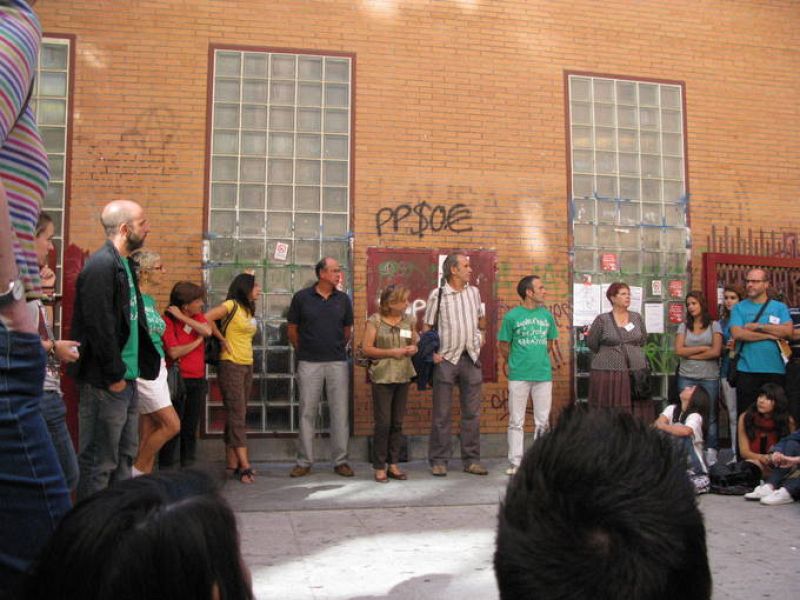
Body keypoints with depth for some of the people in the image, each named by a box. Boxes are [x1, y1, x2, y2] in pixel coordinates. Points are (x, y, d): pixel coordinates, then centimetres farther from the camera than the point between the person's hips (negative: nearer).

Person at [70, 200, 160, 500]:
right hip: (106, 383, -10)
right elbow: (99, 326, -20)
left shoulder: (124, 264, 15)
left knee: (125, 455, 16)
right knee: (99, 462, -1)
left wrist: (130, 371, 12)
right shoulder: (101, 265, -15)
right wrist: (114, 376, -16)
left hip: (126, 378, 10)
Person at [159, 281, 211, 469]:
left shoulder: (198, 317, 9)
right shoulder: (168, 321, -9)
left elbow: (207, 331, -13)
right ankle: (165, 469, 6)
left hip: (198, 381, 5)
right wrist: (197, 342, -7)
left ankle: (188, 467, 19)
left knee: (191, 428, 11)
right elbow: (173, 352, -18)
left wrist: (182, 317, -13)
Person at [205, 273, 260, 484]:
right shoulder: (232, 305, -9)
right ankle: (245, 466, -10)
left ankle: (233, 464, 14)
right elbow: (206, 318, -20)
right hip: (231, 365, -8)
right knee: (237, 416, -9)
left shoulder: (249, 310, 15)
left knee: (237, 417, 9)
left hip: (247, 366, 8)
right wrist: (222, 340, -10)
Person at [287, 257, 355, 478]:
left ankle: (340, 461, 12)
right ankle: (304, 462, 13)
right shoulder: (302, 297, -2)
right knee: (307, 412, 4)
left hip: (338, 362, 2)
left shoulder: (343, 299, 5)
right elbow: (292, 329, 7)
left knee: (340, 412, 3)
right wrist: (302, 351, 10)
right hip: (309, 364, -2)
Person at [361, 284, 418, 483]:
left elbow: (415, 343, 19)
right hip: (382, 377, -5)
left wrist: (413, 349, -5)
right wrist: (391, 352, -16)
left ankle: (393, 464, 17)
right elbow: (366, 348, -8)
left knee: (397, 422, 9)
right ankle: (379, 467, 6)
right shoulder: (374, 321, -5)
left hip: (403, 377, 5)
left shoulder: (407, 320, 9)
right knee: (383, 423, -4)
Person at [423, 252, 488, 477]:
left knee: (472, 412, 7)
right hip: (446, 359, -4)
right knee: (442, 414, 1)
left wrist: (480, 334, 9)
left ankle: (471, 460, 16)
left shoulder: (474, 292, 10)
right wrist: (432, 353, -10)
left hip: (471, 357, 4)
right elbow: (426, 327, -1)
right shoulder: (437, 294, -3)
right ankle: (439, 460, 9)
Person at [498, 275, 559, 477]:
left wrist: (539, 361, 12)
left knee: (542, 422, 8)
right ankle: (515, 463, 11)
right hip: (518, 376, -3)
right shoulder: (512, 316, -4)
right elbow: (504, 347, 3)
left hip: (543, 375, 3)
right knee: (516, 422, 3)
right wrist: (516, 364, 8)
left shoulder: (547, 315, 7)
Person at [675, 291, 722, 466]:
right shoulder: (683, 326, 10)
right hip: (686, 377, 2)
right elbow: (679, 350, -2)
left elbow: (716, 352, -7)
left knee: (710, 416, 2)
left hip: (710, 378, -2)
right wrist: (703, 348, -5)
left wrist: (691, 354, -4)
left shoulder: (714, 325, 4)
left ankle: (711, 454, 5)